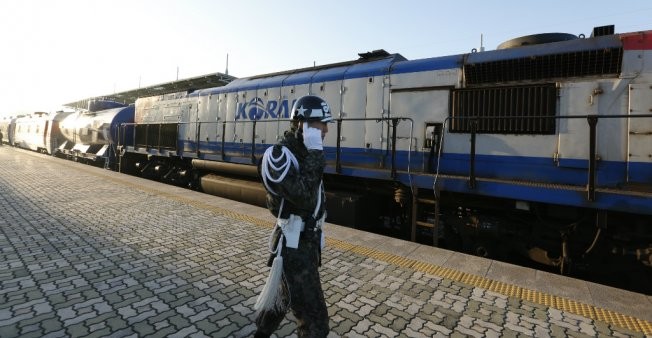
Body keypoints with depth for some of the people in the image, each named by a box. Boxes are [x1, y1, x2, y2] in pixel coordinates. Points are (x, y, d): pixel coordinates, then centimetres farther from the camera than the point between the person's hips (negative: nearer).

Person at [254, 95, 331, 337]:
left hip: (308, 240, 9)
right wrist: (315, 153, -27)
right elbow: (304, 196, -35)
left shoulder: (304, 153, 8)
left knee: (284, 294, 29)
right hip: (293, 245, -9)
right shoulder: (277, 155, -21)